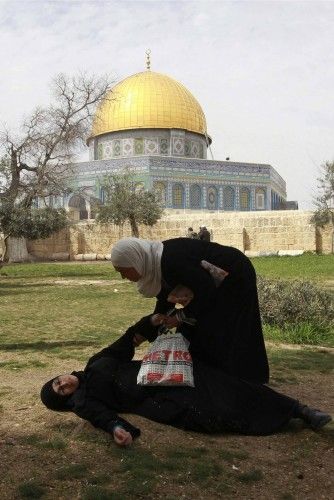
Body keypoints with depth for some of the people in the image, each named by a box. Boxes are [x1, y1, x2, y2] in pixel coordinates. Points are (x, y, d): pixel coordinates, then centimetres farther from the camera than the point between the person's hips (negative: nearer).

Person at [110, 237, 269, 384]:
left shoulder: (171, 261, -34)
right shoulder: (155, 264, -4)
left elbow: (206, 290, -26)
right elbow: (164, 302, 7)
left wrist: (182, 317, -19)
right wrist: (153, 320, -8)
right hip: (216, 284, 9)